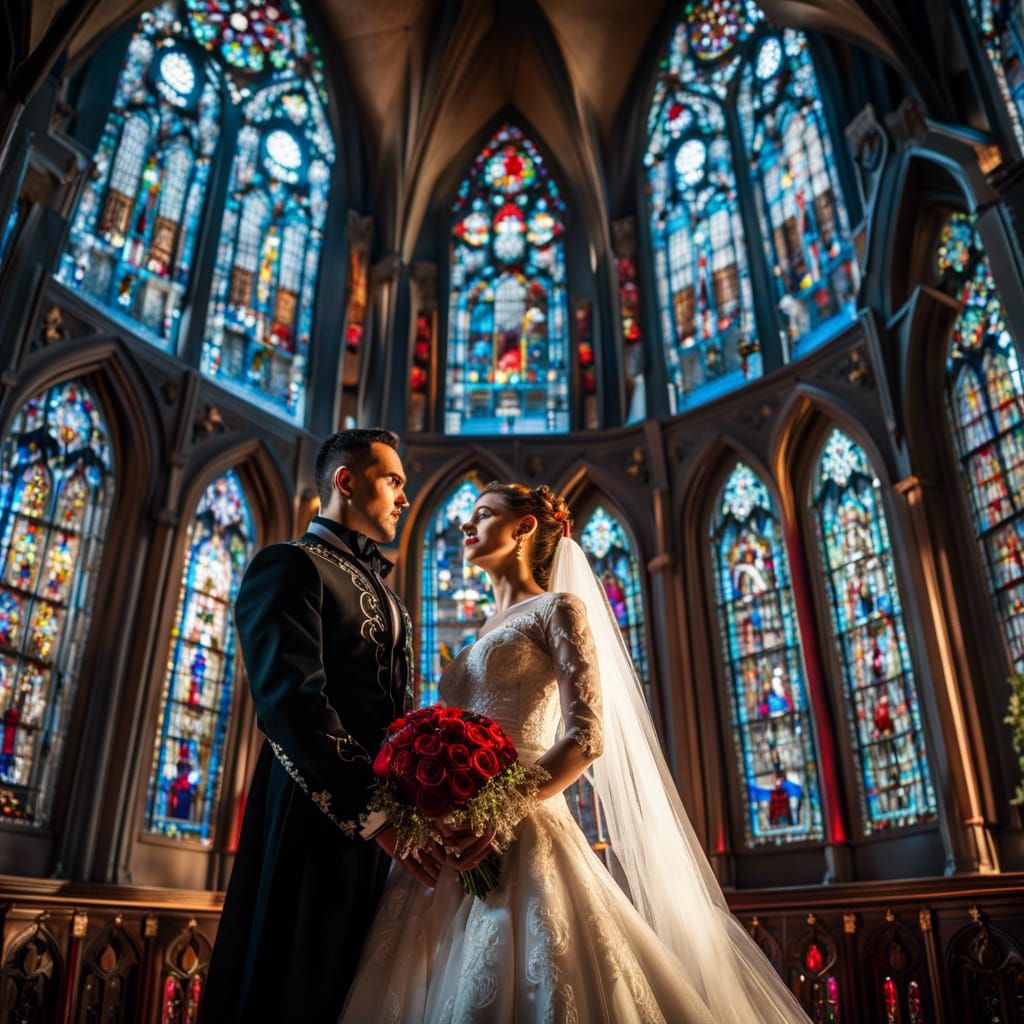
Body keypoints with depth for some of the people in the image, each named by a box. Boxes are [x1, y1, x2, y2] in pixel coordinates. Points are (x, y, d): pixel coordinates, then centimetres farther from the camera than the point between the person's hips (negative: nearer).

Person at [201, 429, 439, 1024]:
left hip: (380, 835, 8)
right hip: (318, 822, -8)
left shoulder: (388, 598, 24)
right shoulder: (292, 565, -3)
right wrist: (374, 811, -23)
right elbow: (290, 701, -18)